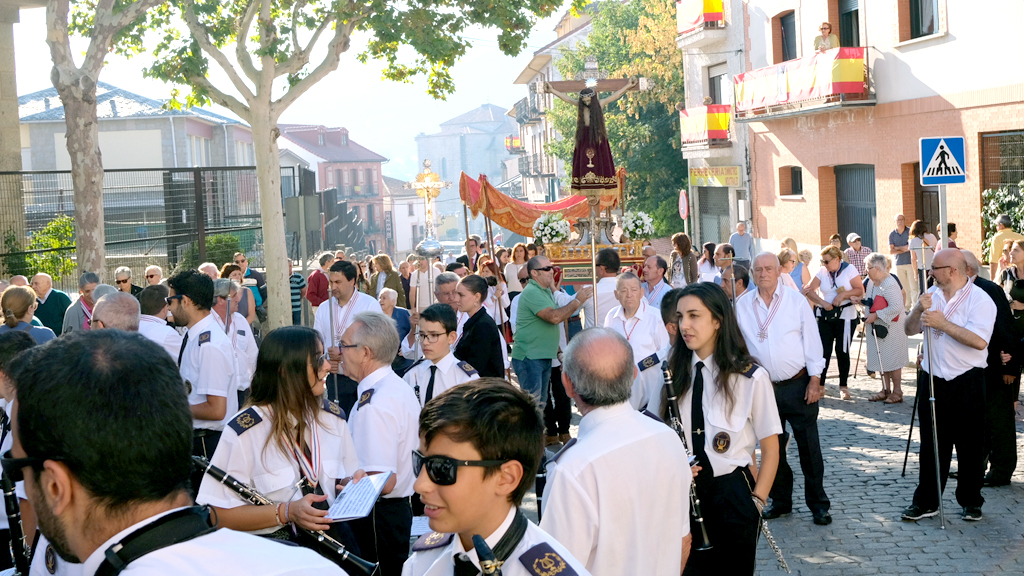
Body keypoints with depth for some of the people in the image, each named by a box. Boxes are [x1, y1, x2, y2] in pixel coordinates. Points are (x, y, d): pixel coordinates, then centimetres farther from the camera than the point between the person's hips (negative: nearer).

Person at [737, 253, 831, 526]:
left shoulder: (796, 300, -1)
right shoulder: (742, 305, 4)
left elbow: (812, 340, 0)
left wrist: (815, 379, -5)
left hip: (798, 386, -2)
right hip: (762, 387, 2)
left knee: (809, 447, 1)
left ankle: (818, 504, 13)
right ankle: (780, 500, 26)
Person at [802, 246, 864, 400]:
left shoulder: (849, 270, -2)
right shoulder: (822, 272, 3)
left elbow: (860, 290, -5)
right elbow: (809, 290, -1)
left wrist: (843, 294, -18)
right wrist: (823, 302, -14)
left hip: (845, 316, -2)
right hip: (825, 316, 2)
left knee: (842, 351, 2)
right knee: (823, 350, -3)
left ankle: (843, 386, 14)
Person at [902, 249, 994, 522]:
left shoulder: (980, 299, -11)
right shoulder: (931, 295, 8)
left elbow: (979, 341, -24)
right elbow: (910, 330, 8)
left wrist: (943, 324, -22)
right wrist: (918, 310, -11)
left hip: (967, 383, -5)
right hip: (932, 380, 5)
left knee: (970, 446, 7)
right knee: (931, 445, 11)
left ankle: (971, 502, 22)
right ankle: (926, 502, 19)